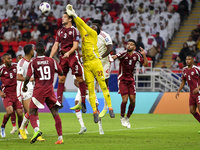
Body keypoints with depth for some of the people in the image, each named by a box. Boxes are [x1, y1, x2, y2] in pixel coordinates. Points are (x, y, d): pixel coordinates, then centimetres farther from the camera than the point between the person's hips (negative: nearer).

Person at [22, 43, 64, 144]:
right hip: (50, 89, 3)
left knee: (32, 113, 3)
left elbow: (27, 78, -8)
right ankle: (60, 137, 0)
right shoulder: (51, 61, 6)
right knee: (55, 113, 5)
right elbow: (61, 73, 12)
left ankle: (36, 129, -26)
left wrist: (24, 86, 11)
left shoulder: (33, 63, -2)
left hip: (38, 90, -3)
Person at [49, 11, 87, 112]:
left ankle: (83, 102, 1)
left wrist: (68, 53, -25)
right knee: (61, 78, 1)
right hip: (63, 56, 5)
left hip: (72, 55, -5)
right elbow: (56, 45, 13)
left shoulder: (74, 30, -2)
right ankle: (59, 102, 2)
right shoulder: (60, 31, 14)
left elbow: (75, 45, -9)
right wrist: (50, 57, 4)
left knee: (79, 78, -4)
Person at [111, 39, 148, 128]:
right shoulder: (123, 54, -12)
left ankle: (127, 118, 19)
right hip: (122, 79, -4)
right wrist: (112, 58, -54)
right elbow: (114, 57, -30)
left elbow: (145, 64, 2)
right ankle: (122, 117, 11)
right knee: (125, 100, -13)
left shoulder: (137, 55, 1)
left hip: (131, 80, 4)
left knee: (133, 101, -2)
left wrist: (144, 55, -12)